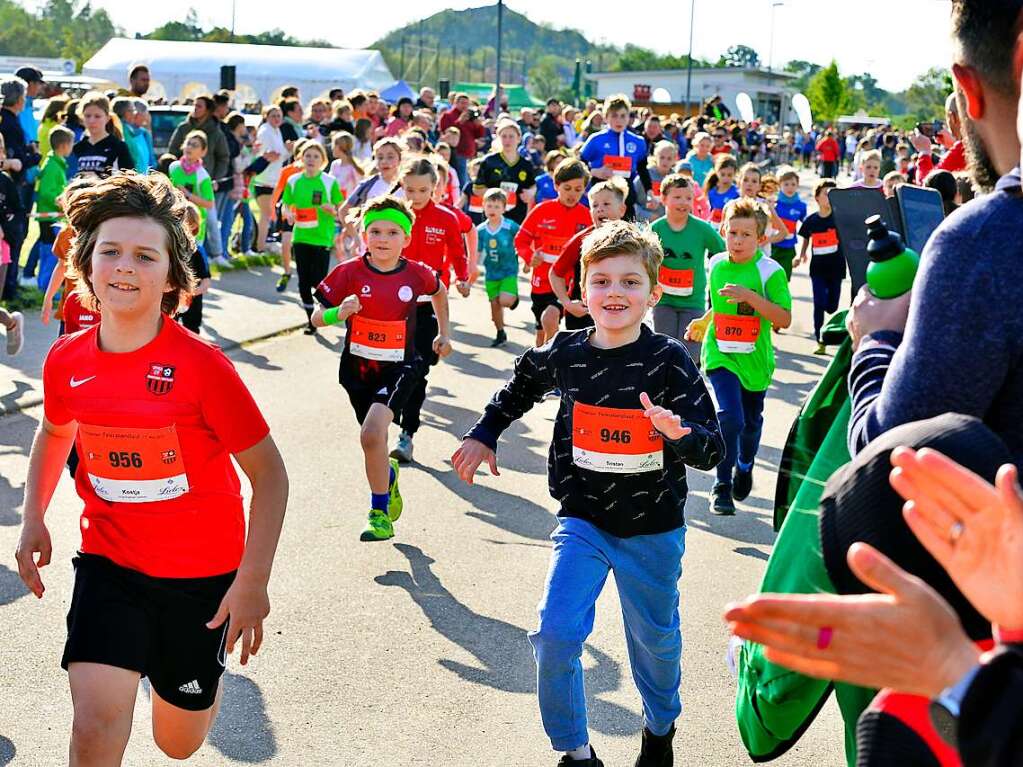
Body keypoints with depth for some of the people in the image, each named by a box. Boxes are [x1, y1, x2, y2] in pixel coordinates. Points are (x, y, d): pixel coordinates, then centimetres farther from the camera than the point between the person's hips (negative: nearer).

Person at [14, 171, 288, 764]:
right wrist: (34, 520, 6)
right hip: (109, 561, 2)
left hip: (201, 569, -2)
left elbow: (269, 473, -15)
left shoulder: (201, 364, -20)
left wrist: (253, 581, -18)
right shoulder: (66, 360, -7)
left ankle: (210, 669, 48)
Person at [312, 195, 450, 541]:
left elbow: (439, 291, 18)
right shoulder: (349, 273, -10)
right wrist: (338, 313, -28)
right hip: (358, 367, 2)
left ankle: (380, 514, -8)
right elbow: (317, 317, -7)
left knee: (372, 434, -24)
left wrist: (444, 333, 19)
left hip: (399, 368, -2)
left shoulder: (416, 275, -7)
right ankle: (388, 475, 54)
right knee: (374, 441, 17)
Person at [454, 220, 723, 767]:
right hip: (582, 521, 2)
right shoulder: (565, 354, -6)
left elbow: (713, 449, -19)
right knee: (556, 631, -12)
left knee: (655, 638, 16)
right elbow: (520, 387, 18)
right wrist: (484, 435, 13)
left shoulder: (669, 361, -15)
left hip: (652, 527, -1)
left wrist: (680, 435, -39)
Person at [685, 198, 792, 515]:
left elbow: (784, 319, -18)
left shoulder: (770, 271, -12)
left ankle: (744, 467, 47)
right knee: (729, 416, -18)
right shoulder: (715, 265, 1)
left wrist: (750, 296, -26)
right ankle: (722, 487, -5)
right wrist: (703, 323, 8)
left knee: (751, 422, 17)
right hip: (720, 355, 1)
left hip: (755, 359, -1)